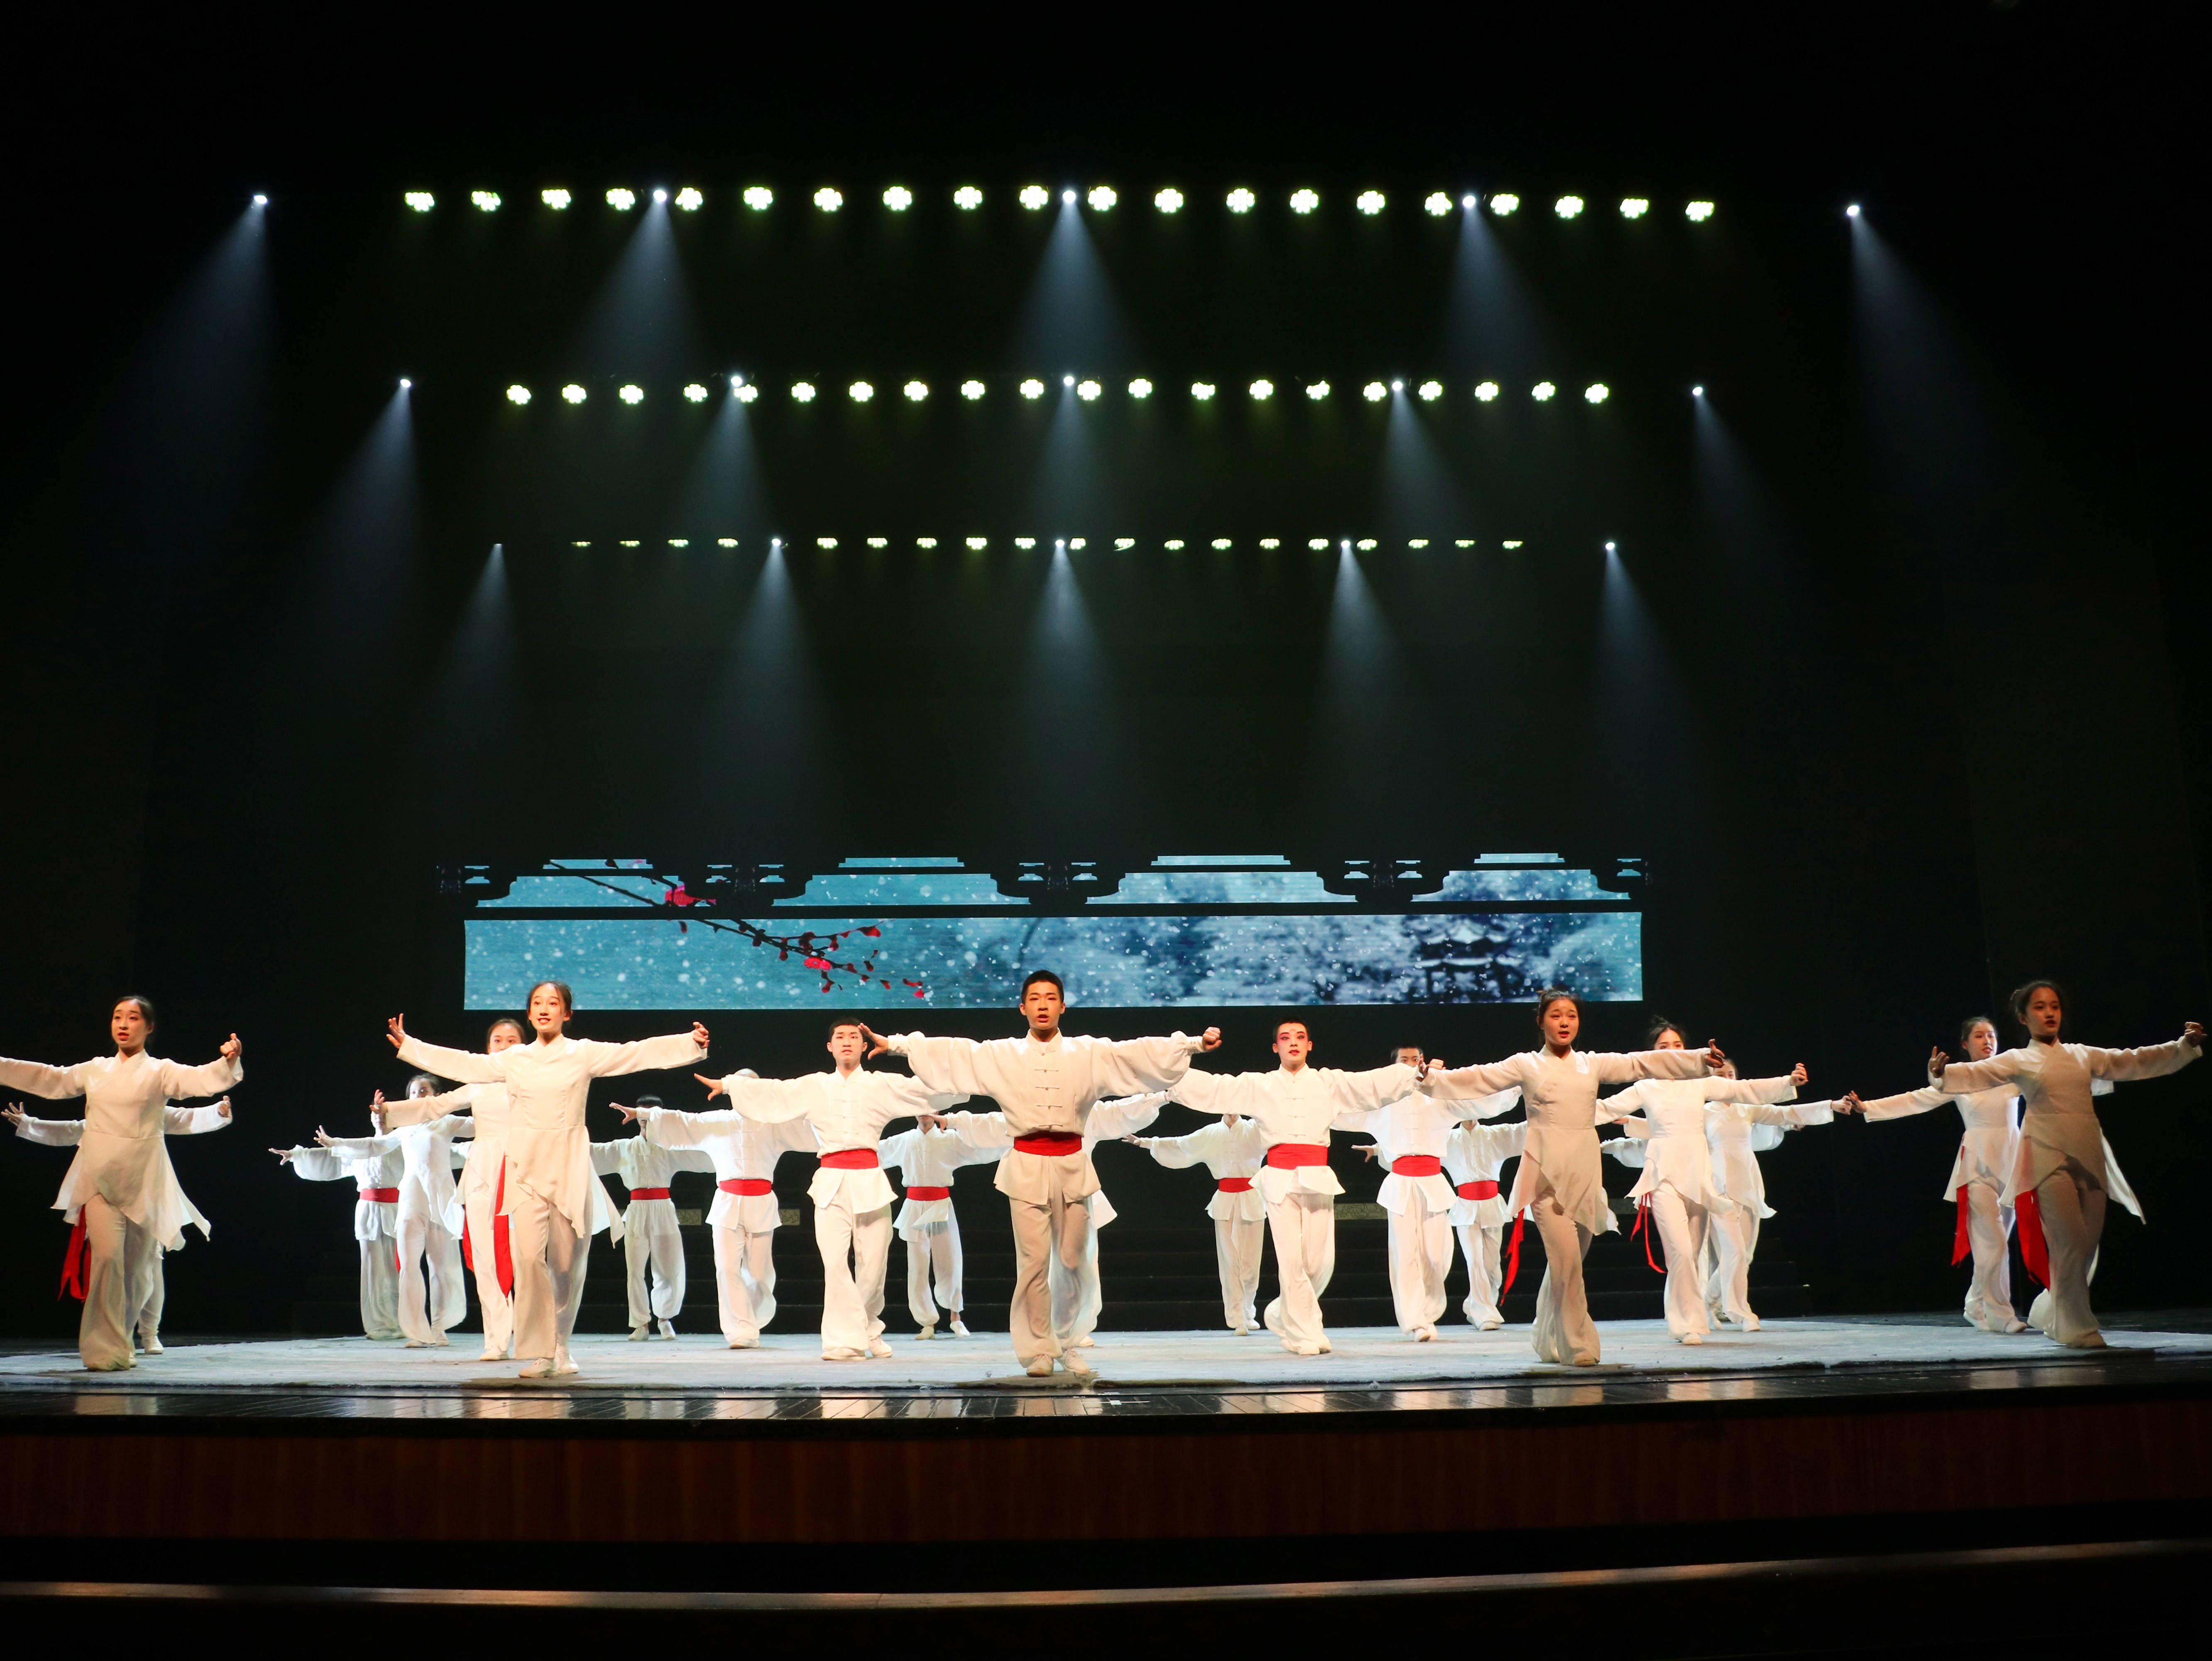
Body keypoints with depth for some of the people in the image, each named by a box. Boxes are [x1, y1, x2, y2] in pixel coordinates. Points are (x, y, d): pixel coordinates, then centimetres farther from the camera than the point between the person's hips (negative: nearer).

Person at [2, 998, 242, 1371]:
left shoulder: (161, 1071, 1)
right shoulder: (95, 1070, 12)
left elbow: (201, 1079, -14)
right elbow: (50, 1079, 23)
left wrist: (228, 1062, -35)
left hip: (143, 1182, -1)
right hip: (99, 1179, 1)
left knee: (137, 1266, 5)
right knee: (107, 1255, -16)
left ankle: (119, 1344, 24)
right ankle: (104, 1350, -9)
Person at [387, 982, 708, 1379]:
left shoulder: (585, 1054, 4)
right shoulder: (514, 1059, 13)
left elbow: (641, 1053, -2)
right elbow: (465, 1065, 23)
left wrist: (692, 1043, -13)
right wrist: (408, 1046, 28)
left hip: (570, 1171, -1)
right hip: (525, 1171, 1)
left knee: (568, 1263, 3)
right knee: (528, 1257, -14)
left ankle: (560, 1347, 23)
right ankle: (540, 1355, -10)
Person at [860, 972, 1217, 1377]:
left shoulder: (1091, 1053, 6)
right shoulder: (1001, 1055, 6)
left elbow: (1141, 1052, -1)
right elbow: (949, 1052, 1)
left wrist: (1196, 1043, -11)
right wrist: (896, 1045, -6)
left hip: (1072, 1166, 1)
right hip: (1027, 1167, -1)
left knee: (1073, 1260, 5)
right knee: (1032, 1263, -1)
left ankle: (1069, 1347, 19)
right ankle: (1038, 1350, 10)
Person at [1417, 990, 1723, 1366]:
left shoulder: (1593, 1064, 13)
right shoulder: (1527, 1065, 4)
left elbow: (1642, 1064, 9)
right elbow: (1481, 1079, -4)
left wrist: (1701, 1059, 3)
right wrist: (1433, 1079, -18)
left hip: (1585, 1172, 4)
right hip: (1547, 1174, -4)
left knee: (1566, 1262, 9)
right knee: (1566, 1258, -14)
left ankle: (1549, 1344, 26)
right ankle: (1579, 1346, -7)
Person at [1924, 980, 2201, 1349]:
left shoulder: (2083, 1055, 19)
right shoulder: (2018, 1060, 5)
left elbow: (2135, 1062, 19)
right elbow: (1977, 1074, -9)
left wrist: (2185, 1046, 9)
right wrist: (1943, 1074, -29)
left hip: (2089, 1159, 5)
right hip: (2048, 1159, -5)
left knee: (2088, 1244, 4)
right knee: (2070, 1241, -14)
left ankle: (2047, 1313, 24)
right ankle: (2078, 1330, -3)